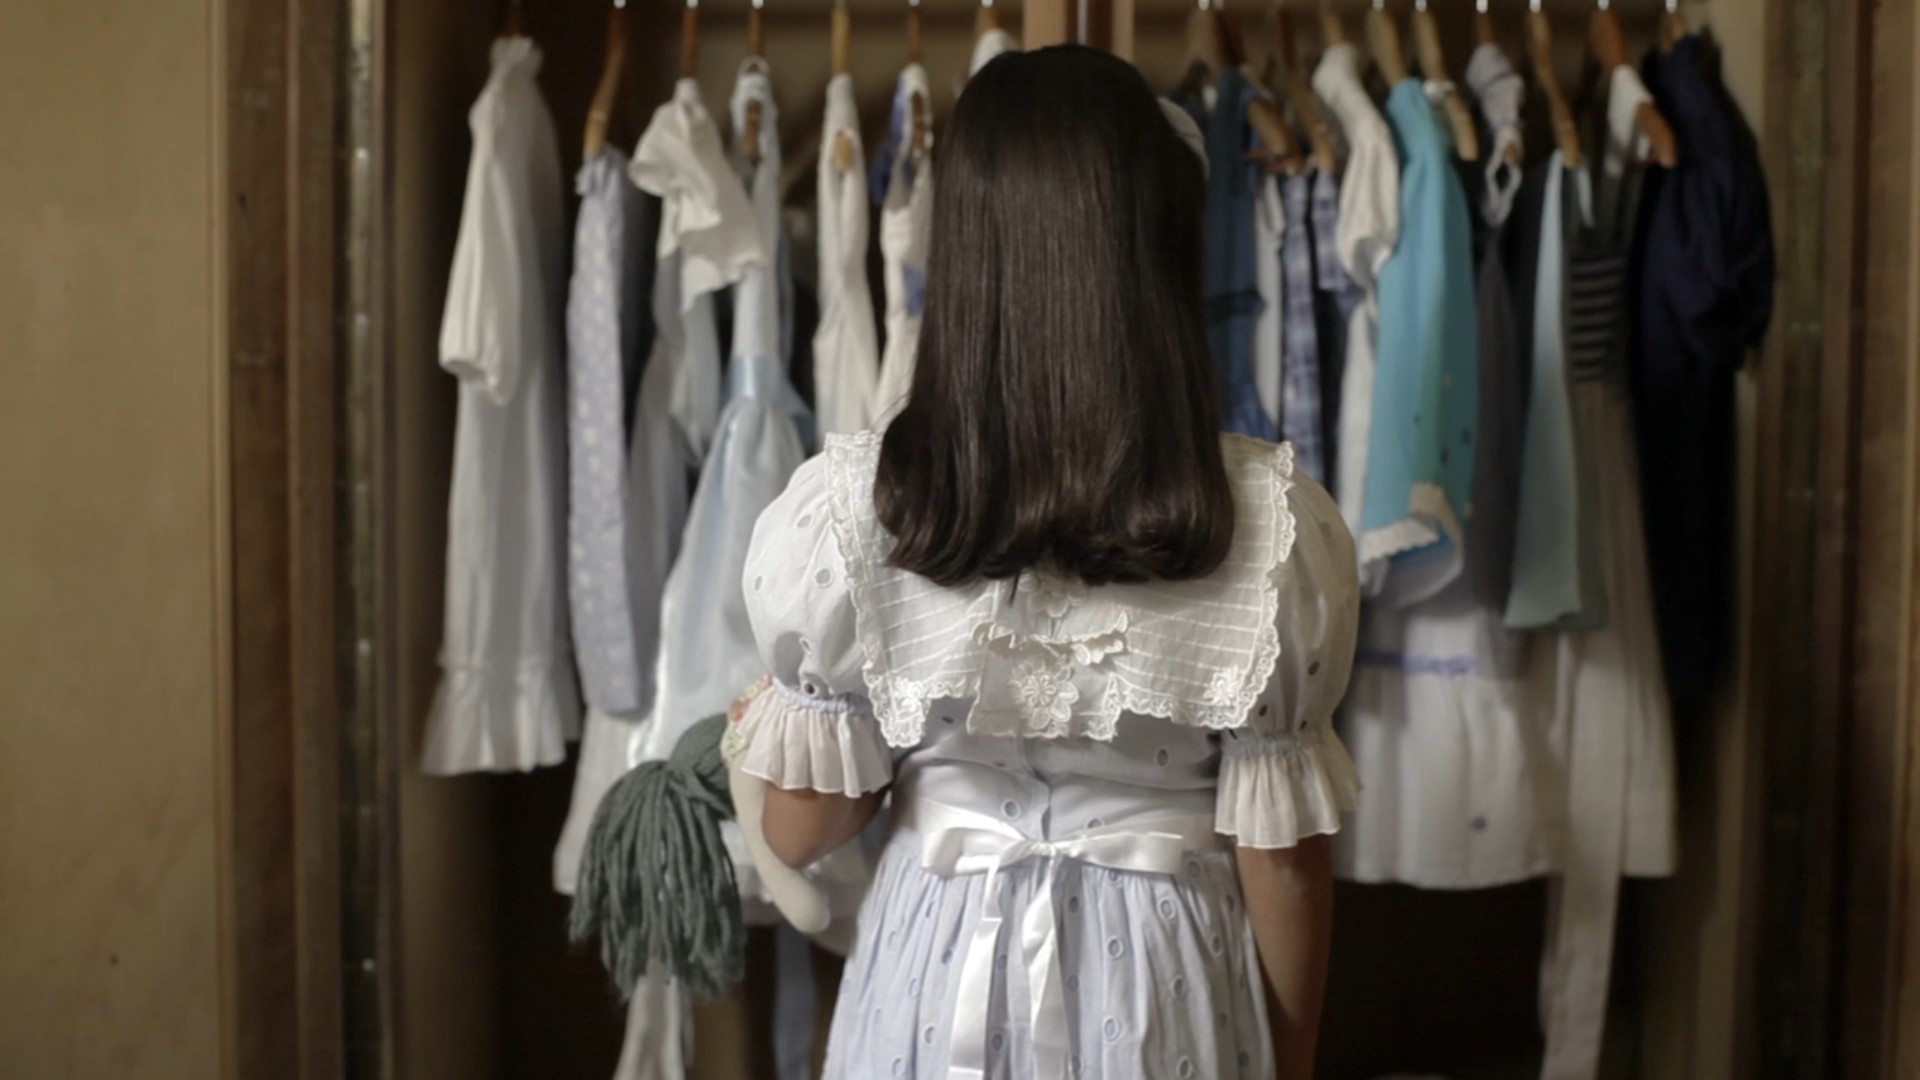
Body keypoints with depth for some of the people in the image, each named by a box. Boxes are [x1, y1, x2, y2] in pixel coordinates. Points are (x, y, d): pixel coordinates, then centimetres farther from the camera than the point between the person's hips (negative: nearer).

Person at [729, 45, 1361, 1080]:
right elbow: (1280, 855, -10)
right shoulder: (1271, 523, -16)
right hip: (1160, 987, 0)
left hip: (938, 977, 0)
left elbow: (801, 829, -8)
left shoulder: (849, 509, -16)